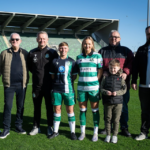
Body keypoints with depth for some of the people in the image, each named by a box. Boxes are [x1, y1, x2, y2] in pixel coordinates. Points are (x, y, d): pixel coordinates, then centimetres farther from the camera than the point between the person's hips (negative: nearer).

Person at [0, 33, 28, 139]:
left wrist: (26, 80, -4)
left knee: (20, 106, 11)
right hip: (9, 85, -1)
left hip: (21, 84, 1)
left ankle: (19, 126, 25)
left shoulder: (25, 53, 2)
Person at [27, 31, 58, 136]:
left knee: (49, 107, 9)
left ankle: (50, 127, 23)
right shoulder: (32, 53, 3)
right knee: (37, 107, 12)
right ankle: (36, 127, 25)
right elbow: (29, 66, 16)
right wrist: (36, 73, 7)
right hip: (36, 86, 2)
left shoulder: (52, 53, -4)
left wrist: (52, 75, -1)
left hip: (49, 86, -2)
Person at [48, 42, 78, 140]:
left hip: (68, 89, -1)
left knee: (70, 110, 4)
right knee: (57, 109, 8)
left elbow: (75, 76, 6)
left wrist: (68, 81, -2)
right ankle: (55, 131, 21)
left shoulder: (72, 61, 3)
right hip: (56, 89, 2)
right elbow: (52, 75, 13)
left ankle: (73, 132, 14)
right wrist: (58, 81, 2)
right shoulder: (55, 61, 7)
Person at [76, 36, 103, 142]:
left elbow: (100, 70, 0)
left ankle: (96, 133, 15)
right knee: (82, 109, 9)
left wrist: (95, 82, -7)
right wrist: (83, 79, 4)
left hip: (93, 87, -3)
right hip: (81, 87, 3)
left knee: (95, 110, 4)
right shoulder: (79, 57, 10)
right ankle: (82, 132, 21)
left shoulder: (97, 56, 1)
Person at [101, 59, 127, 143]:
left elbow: (124, 89, 0)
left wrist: (117, 92, -16)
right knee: (108, 119, 9)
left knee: (116, 120, 6)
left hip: (118, 102, 0)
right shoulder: (105, 78, 3)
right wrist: (106, 92, -16)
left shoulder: (121, 78, 2)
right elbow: (101, 88, 3)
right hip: (107, 102, 1)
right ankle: (108, 135, 22)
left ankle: (115, 135, 20)